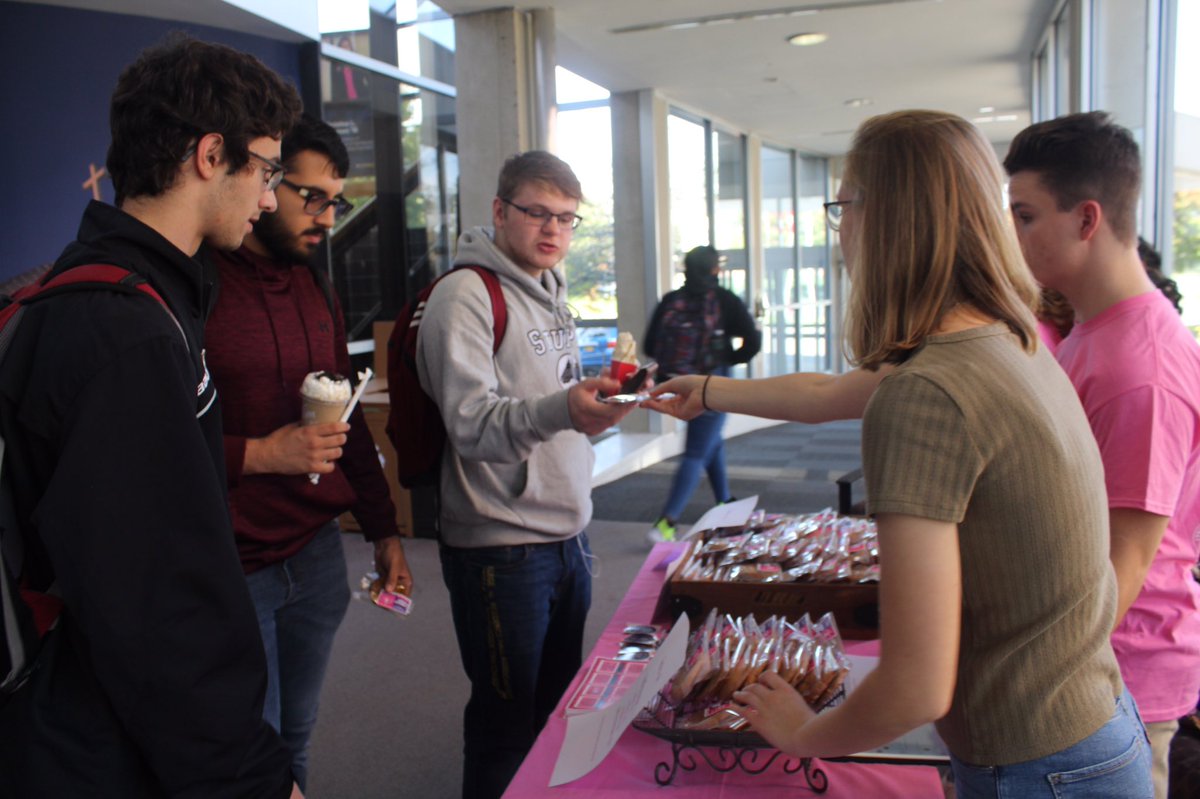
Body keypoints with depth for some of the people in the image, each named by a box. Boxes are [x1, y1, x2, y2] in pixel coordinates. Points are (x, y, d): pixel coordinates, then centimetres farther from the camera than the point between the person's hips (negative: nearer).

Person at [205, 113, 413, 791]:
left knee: (296, 743, 17)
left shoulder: (313, 287, 11)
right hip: (229, 573, -6)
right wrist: (258, 454, -20)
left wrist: (384, 530, 14)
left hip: (317, 555, 6)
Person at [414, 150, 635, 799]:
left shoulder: (550, 291, 14)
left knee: (559, 711, 20)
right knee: (507, 727, 6)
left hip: (567, 536, 8)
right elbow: (471, 424, -25)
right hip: (501, 547, -8)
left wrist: (605, 399, 6)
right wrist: (560, 410, -40)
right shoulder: (466, 295, -12)